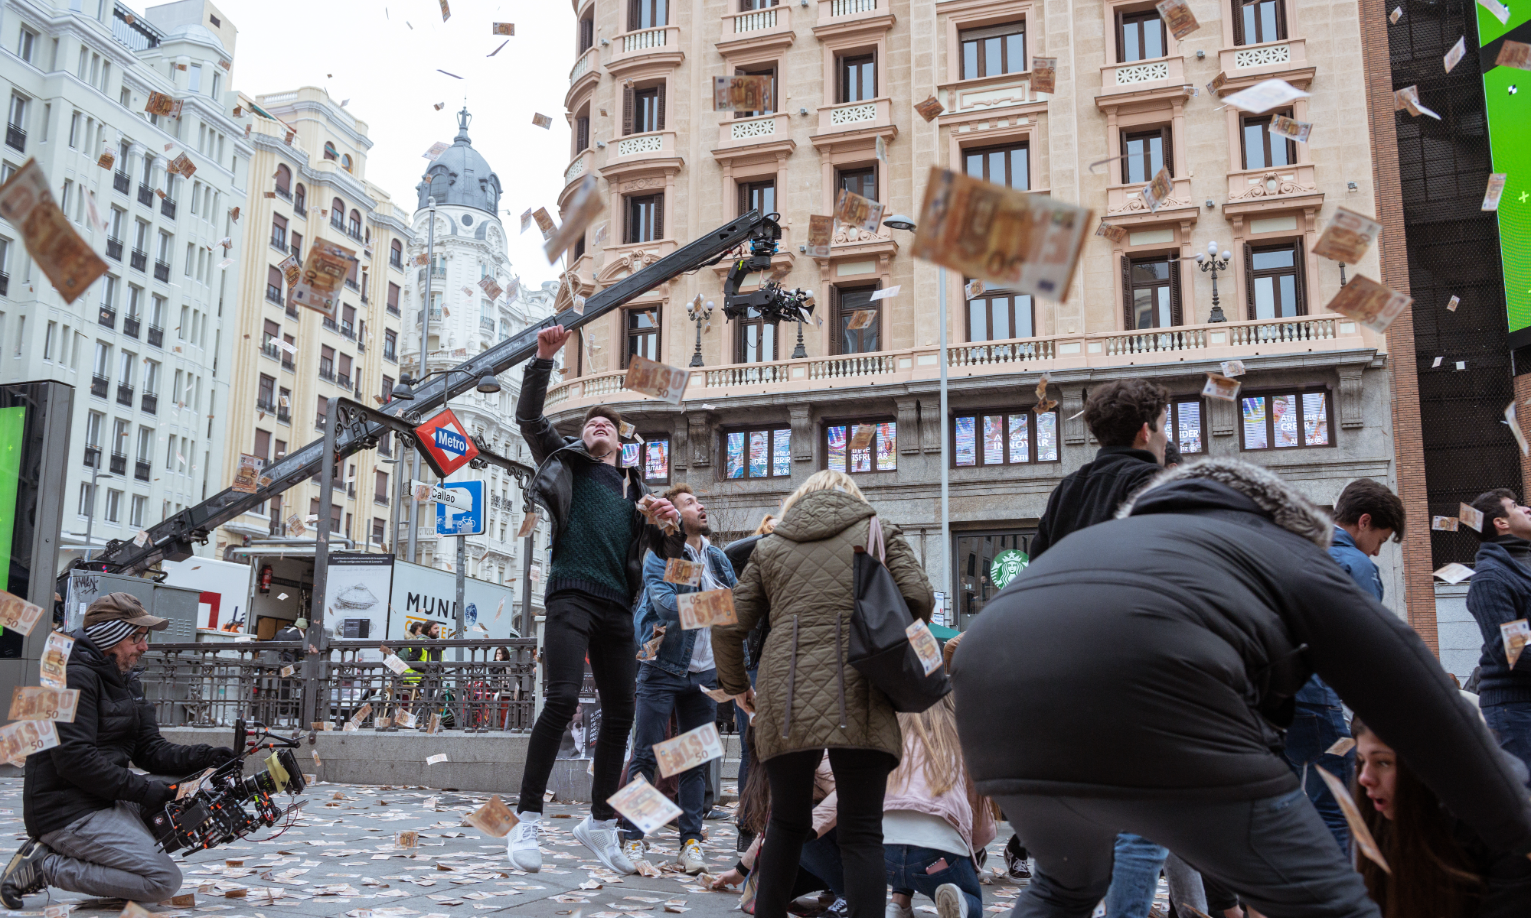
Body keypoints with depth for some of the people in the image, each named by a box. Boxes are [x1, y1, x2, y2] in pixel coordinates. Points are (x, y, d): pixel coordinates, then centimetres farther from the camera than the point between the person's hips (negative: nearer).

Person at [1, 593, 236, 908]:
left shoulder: (126, 681, 15)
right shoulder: (75, 678, -15)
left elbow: (150, 749, 11)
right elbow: (75, 759, -23)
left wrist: (205, 757, -6)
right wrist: (143, 790, -21)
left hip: (105, 801, 10)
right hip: (67, 813, -10)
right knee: (164, 880, -17)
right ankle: (46, 866, -6)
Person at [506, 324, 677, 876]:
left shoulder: (634, 488, 24)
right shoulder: (566, 462, 16)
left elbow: (669, 551, 25)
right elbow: (529, 418, 4)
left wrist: (669, 523, 3)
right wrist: (543, 360, -5)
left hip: (617, 607, 5)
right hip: (572, 596, -5)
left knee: (620, 712, 6)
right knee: (563, 700, -20)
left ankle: (600, 823, 19)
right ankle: (527, 820, -12)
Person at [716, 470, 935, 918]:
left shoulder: (770, 547, 20)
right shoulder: (878, 531, 15)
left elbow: (727, 624, 16)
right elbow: (918, 598, 2)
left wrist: (736, 686, 29)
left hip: (785, 699, 2)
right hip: (857, 696, -2)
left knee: (786, 823, 17)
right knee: (861, 834, 1)